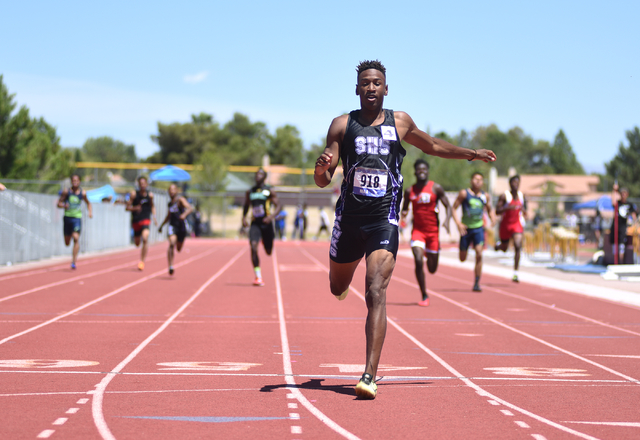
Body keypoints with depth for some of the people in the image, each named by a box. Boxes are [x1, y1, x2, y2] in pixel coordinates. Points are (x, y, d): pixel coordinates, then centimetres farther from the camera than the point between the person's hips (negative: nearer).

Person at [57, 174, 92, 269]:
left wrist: (90, 212, 3)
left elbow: (88, 203, 19)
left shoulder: (82, 193, 2)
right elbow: (59, 203, 2)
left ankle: (74, 261, -22)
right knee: (67, 243, 8)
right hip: (67, 217, 1)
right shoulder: (66, 192, -1)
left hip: (77, 218, -1)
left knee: (76, 238, -21)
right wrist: (64, 205, -19)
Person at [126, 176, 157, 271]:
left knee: (145, 239, -25)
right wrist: (135, 208, -24)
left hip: (146, 220, -1)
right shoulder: (134, 194, -4)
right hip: (136, 221, 1)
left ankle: (142, 261, -19)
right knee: (137, 244, 10)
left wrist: (154, 217, 7)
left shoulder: (150, 195, 2)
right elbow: (127, 207, -5)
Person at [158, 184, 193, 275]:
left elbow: (190, 208, -24)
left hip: (181, 226, -2)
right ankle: (170, 266, -28)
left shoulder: (180, 200, -7)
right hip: (172, 226, 2)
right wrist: (161, 226, 28)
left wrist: (184, 214, -44)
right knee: (171, 244, -24)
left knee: (179, 249, 13)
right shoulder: (170, 203, 10)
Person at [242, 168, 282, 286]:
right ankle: (258, 277, -19)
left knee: (268, 252, 8)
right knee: (253, 247, -21)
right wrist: (244, 218, 2)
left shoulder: (269, 191, -1)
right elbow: (246, 206, 20)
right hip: (255, 223, 1)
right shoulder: (250, 192, 9)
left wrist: (272, 216, -23)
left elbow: (278, 206, -4)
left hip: (266, 223, -1)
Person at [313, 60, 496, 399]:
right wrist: (321, 168, -22)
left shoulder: (400, 122, 8)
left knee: (376, 292, -17)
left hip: (384, 219, -1)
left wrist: (470, 154, 26)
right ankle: (344, 276, 60)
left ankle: (369, 377, -23)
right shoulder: (342, 125, 3)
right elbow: (322, 181, 0)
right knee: (338, 289, 18)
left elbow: (432, 146, 28)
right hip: (349, 217, 2)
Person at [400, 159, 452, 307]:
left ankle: (430, 256, 48)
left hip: (433, 231, 0)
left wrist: (447, 220, -19)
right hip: (417, 230, 0)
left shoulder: (436, 188, -3)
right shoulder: (409, 191, 3)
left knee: (432, 269, 7)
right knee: (418, 261, -20)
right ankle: (424, 296, -9)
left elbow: (448, 206, 0)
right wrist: (403, 215, -10)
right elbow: (405, 209, 14)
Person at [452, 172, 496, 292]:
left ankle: (477, 283, -10)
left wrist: (492, 218, -3)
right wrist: (458, 223, -17)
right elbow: (454, 208, -4)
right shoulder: (464, 193, -4)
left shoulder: (485, 196, 4)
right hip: (466, 228, -1)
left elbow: (489, 209, 19)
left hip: (478, 228, 1)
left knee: (479, 254, -17)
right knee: (462, 259, 5)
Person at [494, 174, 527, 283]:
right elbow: (497, 211, -15)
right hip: (505, 224, -1)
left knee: (518, 247, -18)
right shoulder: (504, 196, -11)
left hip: (517, 224, 2)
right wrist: (508, 208, -30)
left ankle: (515, 273, -15)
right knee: (504, 249, 15)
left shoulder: (522, 196, 2)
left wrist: (524, 211, -3)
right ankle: (499, 245, 56)